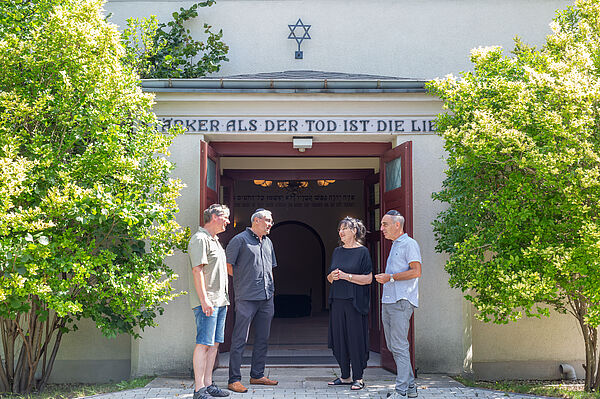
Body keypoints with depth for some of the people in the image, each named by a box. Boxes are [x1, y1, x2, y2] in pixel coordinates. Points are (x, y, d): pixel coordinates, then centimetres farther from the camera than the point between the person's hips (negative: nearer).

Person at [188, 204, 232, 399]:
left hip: (220, 301, 10)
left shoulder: (215, 240, 22)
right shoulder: (200, 239, -10)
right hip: (206, 302, -10)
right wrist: (204, 300, -23)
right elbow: (197, 270, -17)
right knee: (203, 343, -10)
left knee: (214, 343, 10)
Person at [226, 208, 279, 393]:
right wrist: (243, 281, -1)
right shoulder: (240, 240, -5)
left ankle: (257, 375, 22)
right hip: (246, 298, -7)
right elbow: (228, 265, -5)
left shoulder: (268, 242, 18)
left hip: (266, 298, 7)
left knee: (263, 338, 12)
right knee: (240, 339, -6)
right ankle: (234, 380, -2)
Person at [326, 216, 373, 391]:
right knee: (339, 338, 6)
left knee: (356, 338, -4)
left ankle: (358, 378, 5)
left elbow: (368, 279, -9)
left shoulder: (362, 251, -2)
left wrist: (346, 276, -15)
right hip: (337, 301, 6)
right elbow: (330, 278, 20)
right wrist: (332, 276, -3)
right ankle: (345, 376, 16)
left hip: (355, 301, -6)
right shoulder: (337, 252, 15)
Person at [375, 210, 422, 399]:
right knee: (393, 346, 10)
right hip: (388, 301, 10)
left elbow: (416, 271, -16)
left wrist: (391, 277, -13)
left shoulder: (409, 244, -6)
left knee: (399, 346, -10)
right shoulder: (394, 246, 23)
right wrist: (383, 277, 14)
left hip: (401, 301, -10)